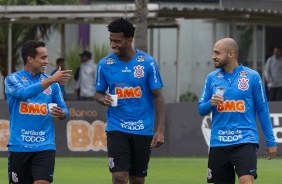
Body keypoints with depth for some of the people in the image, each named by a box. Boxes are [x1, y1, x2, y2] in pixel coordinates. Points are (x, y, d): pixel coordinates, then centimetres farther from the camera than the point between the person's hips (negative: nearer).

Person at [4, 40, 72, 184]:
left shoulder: (51, 83, 7)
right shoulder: (12, 79, -2)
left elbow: (64, 110, 11)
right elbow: (24, 93, -23)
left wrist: (61, 113, -14)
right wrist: (51, 80, -30)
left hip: (45, 146, 1)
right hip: (19, 145, -1)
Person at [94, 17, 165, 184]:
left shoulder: (147, 62, -4)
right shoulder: (105, 64, 0)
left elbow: (158, 97, -1)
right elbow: (98, 93, 11)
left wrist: (161, 129, -7)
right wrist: (104, 99, -14)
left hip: (143, 130, 0)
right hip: (116, 128, 0)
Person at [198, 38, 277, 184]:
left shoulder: (252, 76, 0)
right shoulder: (212, 78, 8)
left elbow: (263, 110, 4)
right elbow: (201, 109, 10)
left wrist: (270, 141, 3)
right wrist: (210, 103, -13)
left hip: (245, 141, -4)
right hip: (218, 143, 4)